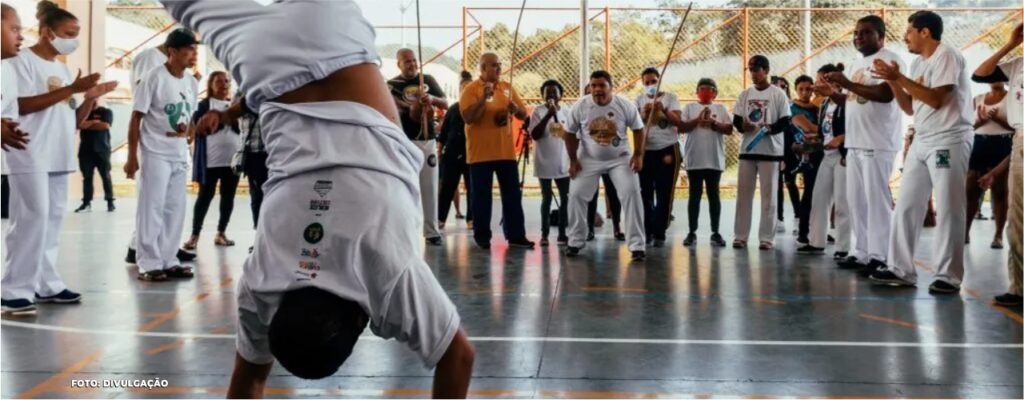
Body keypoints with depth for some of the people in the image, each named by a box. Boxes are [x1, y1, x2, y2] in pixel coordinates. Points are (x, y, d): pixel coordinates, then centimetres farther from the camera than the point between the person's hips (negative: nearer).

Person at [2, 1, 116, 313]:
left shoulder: (62, 68, 17)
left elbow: (74, 120, 17)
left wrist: (90, 97, 0)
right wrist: (71, 89, -19)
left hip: (58, 156, 8)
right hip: (31, 157, -8)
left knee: (53, 219, 7)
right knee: (32, 218, -11)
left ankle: (46, 283, 12)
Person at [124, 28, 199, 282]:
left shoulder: (191, 83, 9)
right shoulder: (154, 78, -10)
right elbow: (136, 119, -9)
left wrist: (188, 131, -5)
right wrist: (132, 157, -12)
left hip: (180, 156, 7)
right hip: (155, 154, -7)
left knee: (175, 209, 9)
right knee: (152, 209, -3)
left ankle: (168, 261, 18)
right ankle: (149, 264, 3)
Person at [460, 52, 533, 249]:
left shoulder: (507, 88, 10)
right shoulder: (471, 89, -6)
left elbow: (524, 115, 12)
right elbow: (468, 117, -16)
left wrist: (515, 109, -10)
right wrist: (484, 98, -24)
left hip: (506, 151, 5)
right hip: (481, 153, -5)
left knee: (513, 194, 6)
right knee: (482, 196, 2)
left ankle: (516, 236, 12)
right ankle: (482, 237, 10)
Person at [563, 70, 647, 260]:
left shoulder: (625, 105, -17)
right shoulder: (580, 106, -15)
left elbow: (638, 129, -4)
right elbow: (570, 133, -3)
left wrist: (638, 155, -13)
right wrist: (573, 160, -4)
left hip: (620, 158, -1)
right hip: (589, 159, 1)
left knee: (631, 194, -14)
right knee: (576, 195, -3)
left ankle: (637, 245, -8)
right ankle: (575, 241, 15)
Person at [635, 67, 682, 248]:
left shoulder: (670, 97, 2)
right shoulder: (639, 99, 9)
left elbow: (678, 121, -8)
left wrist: (664, 109, -22)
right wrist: (643, 114, -15)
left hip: (667, 150, -3)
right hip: (645, 151, 3)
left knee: (664, 194, -3)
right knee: (645, 193, 6)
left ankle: (659, 233, 0)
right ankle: (647, 230, 16)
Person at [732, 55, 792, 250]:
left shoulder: (778, 93, 0)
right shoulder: (745, 94, 12)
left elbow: (785, 121, -4)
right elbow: (736, 120, 9)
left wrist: (770, 128, -22)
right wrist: (743, 126, -13)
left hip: (770, 150, -4)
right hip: (747, 149, 4)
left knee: (768, 195, -1)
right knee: (743, 193, 4)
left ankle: (767, 237, 3)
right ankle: (740, 236, 9)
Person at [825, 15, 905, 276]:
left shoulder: (889, 60, -8)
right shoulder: (857, 63, 20)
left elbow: (885, 94, -22)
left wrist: (848, 83, -21)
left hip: (878, 143, -9)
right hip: (855, 142, 9)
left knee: (876, 199, -7)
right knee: (855, 199, 10)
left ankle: (878, 257, -3)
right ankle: (861, 252, 16)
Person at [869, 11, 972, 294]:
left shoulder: (946, 55, -10)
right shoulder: (917, 63, 14)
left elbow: (935, 99, -19)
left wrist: (899, 77, -17)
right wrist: (892, 81, 2)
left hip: (949, 141, -8)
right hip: (922, 142, 9)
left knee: (948, 209, -5)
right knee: (906, 206, 5)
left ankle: (948, 276, 0)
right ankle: (901, 270, 9)